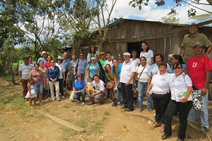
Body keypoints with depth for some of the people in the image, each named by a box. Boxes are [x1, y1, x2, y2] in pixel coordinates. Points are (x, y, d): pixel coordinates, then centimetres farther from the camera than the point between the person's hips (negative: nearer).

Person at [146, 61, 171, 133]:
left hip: (164, 96, -6)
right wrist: (148, 89, 12)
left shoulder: (168, 76, -14)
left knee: (163, 111, 7)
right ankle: (157, 122, 37)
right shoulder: (156, 74, 6)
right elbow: (152, 83, 17)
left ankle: (163, 125, 22)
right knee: (157, 109, 19)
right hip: (154, 95, 6)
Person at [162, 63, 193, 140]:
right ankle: (167, 133, 20)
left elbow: (190, 88, -9)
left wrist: (186, 97, -21)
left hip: (185, 101, -4)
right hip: (174, 100, 4)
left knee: (182, 119, 6)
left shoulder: (185, 76, -1)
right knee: (167, 115, -2)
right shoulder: (171, 76, 13)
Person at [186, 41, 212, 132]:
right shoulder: (190, 59, 9)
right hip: (191, 86, 5)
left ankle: (204, 125, 18)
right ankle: (190, 119, 36)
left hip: (201, 87, -5)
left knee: (203, 107, 2)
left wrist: (205, 87, -15)